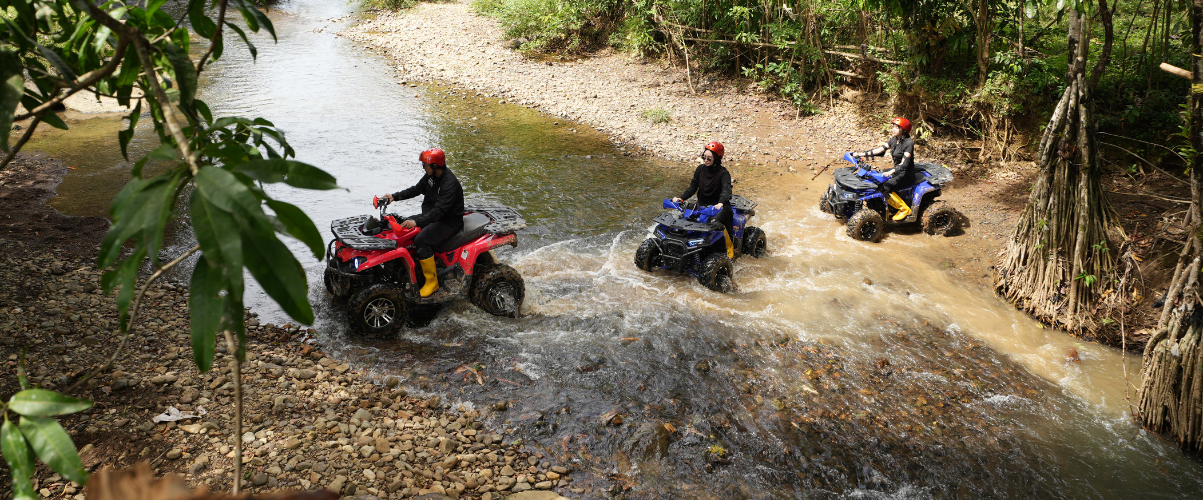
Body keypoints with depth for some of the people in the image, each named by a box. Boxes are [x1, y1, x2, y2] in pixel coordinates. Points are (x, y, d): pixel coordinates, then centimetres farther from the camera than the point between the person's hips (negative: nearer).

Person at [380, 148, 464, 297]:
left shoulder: (450, 184, -27)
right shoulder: (431, 176, 2)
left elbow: (439, 210, -35)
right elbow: (416, 189, 16)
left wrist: (417, 222, -44)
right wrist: (394, 196, 4)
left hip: (449, 222, -10)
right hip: (432, 215, 10)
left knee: (421, 240, -29)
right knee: (403, 226, 2)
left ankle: (432, 281, -18)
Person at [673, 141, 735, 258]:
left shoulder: (723, 173, -12)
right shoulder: (701, 169, 5)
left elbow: (726, 189, -28)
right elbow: (693, 187, 6)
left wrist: (721, 203, -50)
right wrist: (681, 198, -12)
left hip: (719, 206, -5)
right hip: (702, 204, 5)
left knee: (716, 222, -34)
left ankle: (730, 247, -11)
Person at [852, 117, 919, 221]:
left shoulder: (909, 143, -19)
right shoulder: (894, 140, 6)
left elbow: (904, 163, -27)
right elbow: (880, 149, 0)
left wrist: (891, 172, -43)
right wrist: (861, 154, -9)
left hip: (906, 175, -9)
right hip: (897, 170, 9)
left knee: (885, 188, -26)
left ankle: (905, 209, -11)